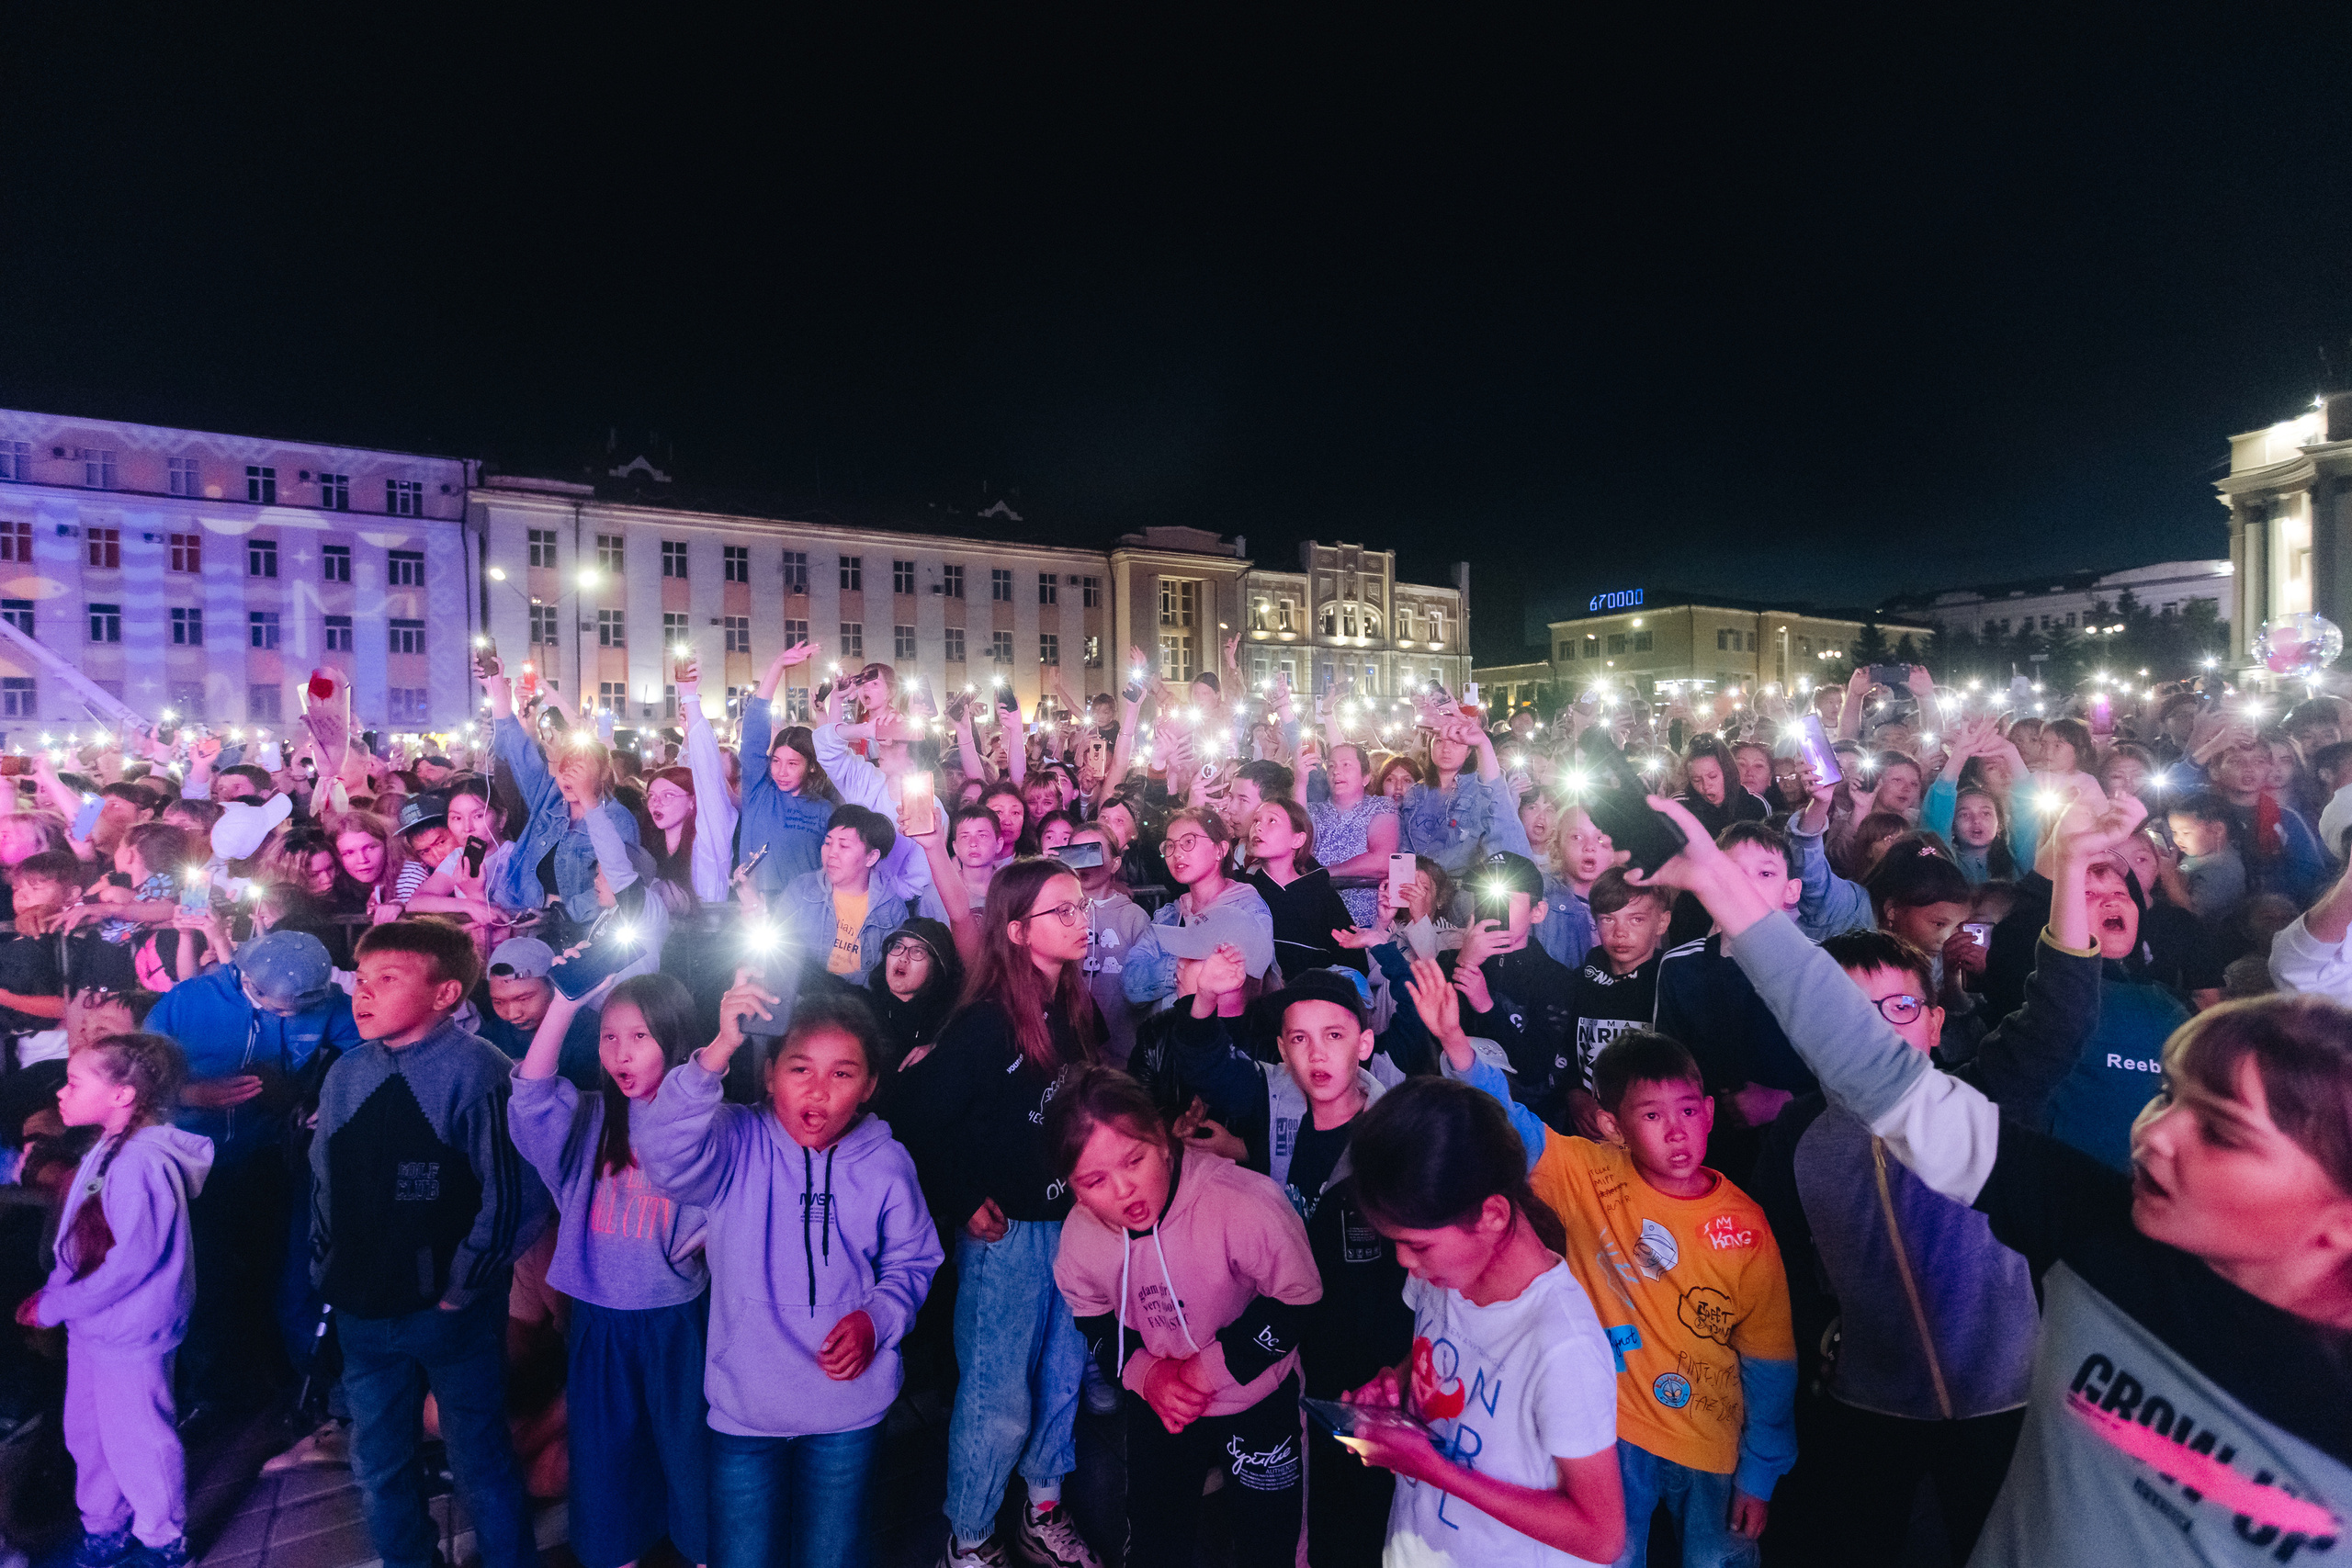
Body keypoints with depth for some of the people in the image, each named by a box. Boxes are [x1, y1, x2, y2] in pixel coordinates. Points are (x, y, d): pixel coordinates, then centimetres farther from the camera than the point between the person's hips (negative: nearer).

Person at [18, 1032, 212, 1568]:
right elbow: (80, 1241, 12)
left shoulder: (140, 1163, -28)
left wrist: (53, 1306, -15)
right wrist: (51, 1293, 0)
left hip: (130, 1333, -9)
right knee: (87, 1432, 23)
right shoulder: (108, 1149, 3)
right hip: (92, 1324, 9)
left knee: (137, 1442, 8)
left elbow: (132, 1260, -26)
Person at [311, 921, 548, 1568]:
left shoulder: (477, 1072, -18)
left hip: (452, 1313, -6)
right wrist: (330, 1273, 7)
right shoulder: (346, 1076, 2)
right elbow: (324, 1185, 11)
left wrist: (461, 1289, -13)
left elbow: (516, 1197, -18)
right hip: (363, 1313, 6)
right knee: (379, 1467, 22)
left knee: (481, 1464, 11)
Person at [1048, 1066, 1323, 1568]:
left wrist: (1210, 1366, -24)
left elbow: (1297, 1298, -24)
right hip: (1156, 1404, 3)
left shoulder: (1244, 1202, -35)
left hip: (1259, 1399, -3)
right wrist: (1146, 1373, -18)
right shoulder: (1079, 1236, -19)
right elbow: (1095, 1324, -1)